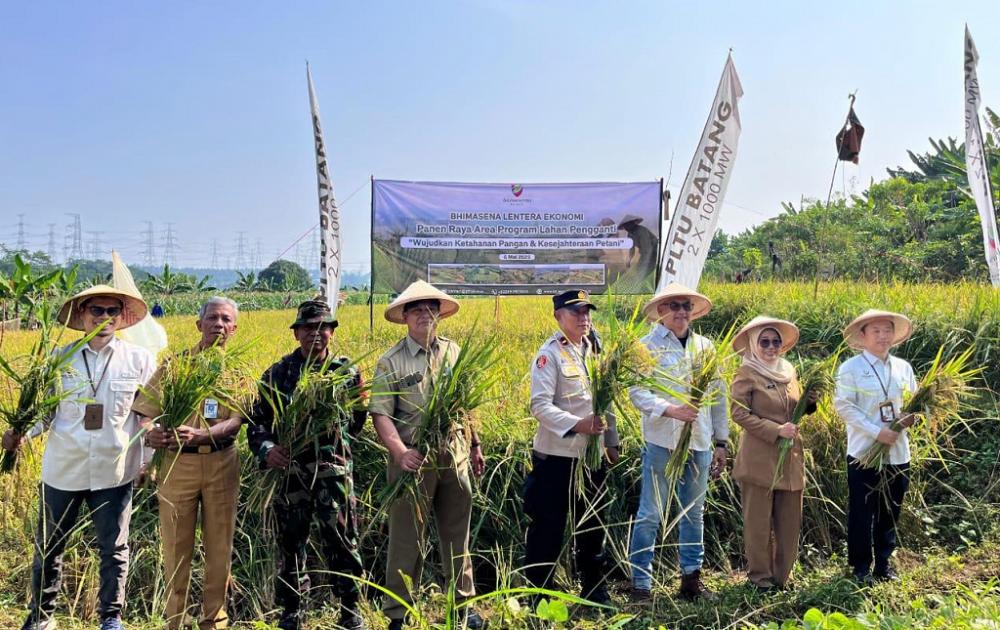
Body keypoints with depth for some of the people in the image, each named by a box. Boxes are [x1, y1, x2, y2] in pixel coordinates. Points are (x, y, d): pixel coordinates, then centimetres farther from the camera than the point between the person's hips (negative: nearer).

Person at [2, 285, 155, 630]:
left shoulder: (140, 359, -3)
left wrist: (149, 460, -1)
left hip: (114, 472, -1)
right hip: (63, 469, 2)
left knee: (114, 549, 10)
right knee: (48, 546, 16)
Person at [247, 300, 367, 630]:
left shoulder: (346, 371, 6)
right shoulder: (277, 374, 5)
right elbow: (257, 421, 6)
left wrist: (360, 401, -9)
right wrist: (266, 449, -13)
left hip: (334, 468, 0)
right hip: (290, 469, 1)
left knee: (341, 539, 1)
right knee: (290, 542, 11)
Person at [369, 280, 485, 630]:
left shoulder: (453, 351, 6)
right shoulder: (391, 362, -8)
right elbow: (380, 414, -14)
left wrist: (475, 445, 19)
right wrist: (400, 451, -28)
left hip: (454, 458, 4)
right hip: (413, 461, -4)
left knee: (457, 534, 15)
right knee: (406, 538, 5)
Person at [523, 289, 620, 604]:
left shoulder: (596, 350, 10)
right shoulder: (549, 354, -12)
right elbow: (540, 405, -21)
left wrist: (611, 442, 14)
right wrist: (578, 424, -33)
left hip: (592, 455, 7)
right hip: (556, 456, -6)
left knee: (593, 525, 18)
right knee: (548, 529, 3)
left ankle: (595, 589, 34)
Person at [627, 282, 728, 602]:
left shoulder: (705, 347, 11)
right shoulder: (648, 345, -3)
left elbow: (718, 396, 13)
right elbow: (637, 392, -10)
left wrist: (721, 442, 12)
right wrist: (670, 410, -25)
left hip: (699, 443, 5)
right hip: (662, 442, -5)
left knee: (694, 513, 14)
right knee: (651, 514, -1)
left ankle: (691, 578, 26)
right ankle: (640, 582, 10)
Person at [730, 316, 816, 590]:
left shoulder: (789, 371, 12)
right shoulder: (747, 374, -6)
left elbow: (798, 408, 20)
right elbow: (739, 413, -13)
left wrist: (811, 402, -2)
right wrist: (776, 430, -19)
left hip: (791, 458, 6)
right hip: (759, 459, -6)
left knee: (790, 521, 11)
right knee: (758, 521, 4)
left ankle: (782, 575, 24)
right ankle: (759, 575, 18)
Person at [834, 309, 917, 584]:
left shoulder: (904, 368, 8)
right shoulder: (851, 368, -7)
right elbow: (844, 407, -13)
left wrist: (913, 416, -8)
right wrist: (877, 431, -20)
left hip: (898, 452, 5)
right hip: (864, 452, -4)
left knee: (890, 512, 14)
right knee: (862, 513, 4)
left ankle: (884, 564, 29)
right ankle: (861, 567, 17)